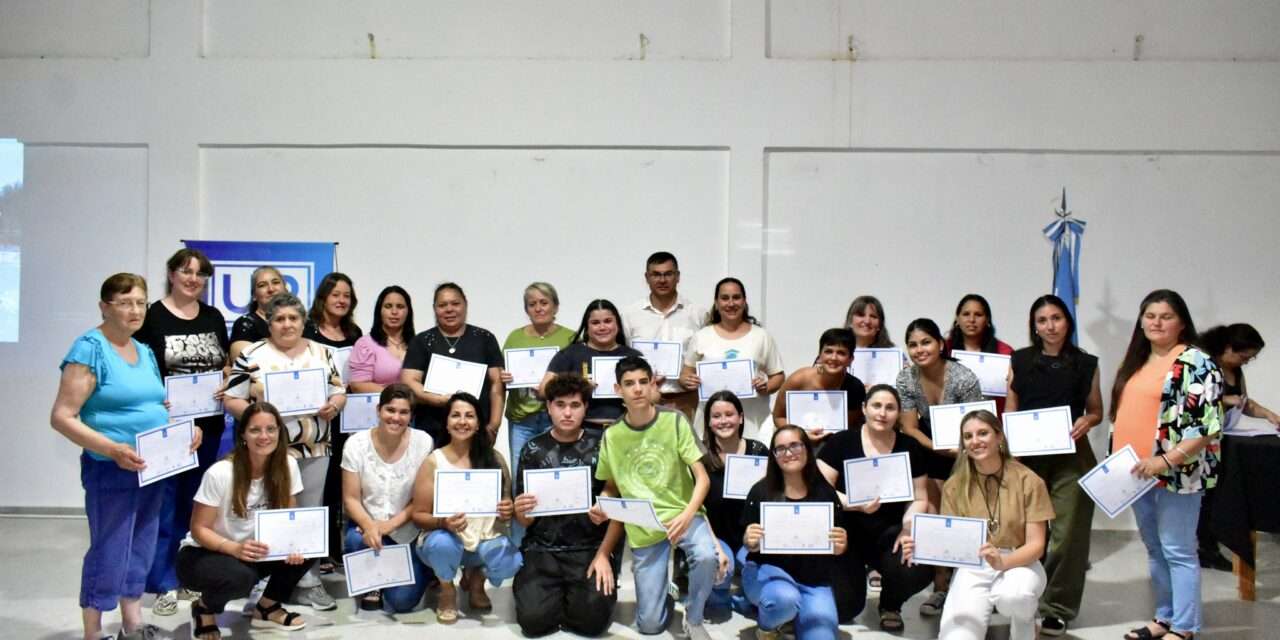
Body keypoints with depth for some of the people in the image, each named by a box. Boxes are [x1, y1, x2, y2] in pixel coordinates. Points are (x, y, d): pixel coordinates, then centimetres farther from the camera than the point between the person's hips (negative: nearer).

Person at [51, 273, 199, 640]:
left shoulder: (145, 352, 11)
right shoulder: (89, 349, -12)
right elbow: (62, 417, -17)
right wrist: (112, 449, -26)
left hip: (153, 468, 7)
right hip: (111, 469, -7)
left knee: (141, 551, 16)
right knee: (109, 554, 0)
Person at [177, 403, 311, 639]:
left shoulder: (288, 465, -11)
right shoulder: (220, 473, -23)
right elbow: (199, 529, -16)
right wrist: (234, 548, -34)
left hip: (254, 552, 5)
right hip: (203, 553, -4)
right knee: (239, 576, -36)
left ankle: (267, 608, 4)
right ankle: (204, 608, 0)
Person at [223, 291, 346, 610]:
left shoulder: (321, 353, 9)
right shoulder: (252, 355, -1)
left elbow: (339, 391, 11)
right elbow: (231, 400, -3)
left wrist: (334, 405, -10)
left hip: (314, 449, 3)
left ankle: (306, 578, 18)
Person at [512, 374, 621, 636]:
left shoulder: (602, 445, 1)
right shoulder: (533, 450, 4)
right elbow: (525, 521, 6)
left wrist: (603, 554, -11)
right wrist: (521, 512, -19)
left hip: (591, 548, -1)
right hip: (542, 550, 1)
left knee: (592, 620, -19)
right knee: (534, 620, -18)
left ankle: (574, 596, 15)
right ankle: (536, 587, 16)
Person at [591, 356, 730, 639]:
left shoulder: (674, 421, -8)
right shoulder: (611, 436, -2)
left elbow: (702, 478, -10)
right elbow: (611, 488, 12)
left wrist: (687, 515, -27)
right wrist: (600, 506, -11)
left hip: (682, 514, -1)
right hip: (643, 529, 1)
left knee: (707, 556, -36)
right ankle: (658, 584, 33)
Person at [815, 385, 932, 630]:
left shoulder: (910, 447, 4)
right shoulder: (840, 442, -5)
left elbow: (919, 498, 6)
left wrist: (908, 527, -13)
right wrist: (855, 504, -22)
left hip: (890, 532, 2)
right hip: (847, 531, -2)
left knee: (919, 572, -29)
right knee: (842, 607, -14)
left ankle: (890, 605, 10)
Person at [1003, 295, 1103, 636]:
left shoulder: (1086, 364, 4)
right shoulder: (1020, 361, 5)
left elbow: (1097, 411, 11)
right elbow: (1009, 410, 7)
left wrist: (1086, 422, -11)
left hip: (1071, 456, 0)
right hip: (1027, 454, 1)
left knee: (1067, 532, -1)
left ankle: (1057, 607, 8)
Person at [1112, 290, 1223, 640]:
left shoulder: (1196, 362, -11)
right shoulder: (1136, 361, 14)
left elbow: (1209, 424, -17)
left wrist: (1166, 460, -23)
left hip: (1177, 474, -8)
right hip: (1138, 471, 8)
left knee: (1177, 551, -1)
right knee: (1154, 549, 16)